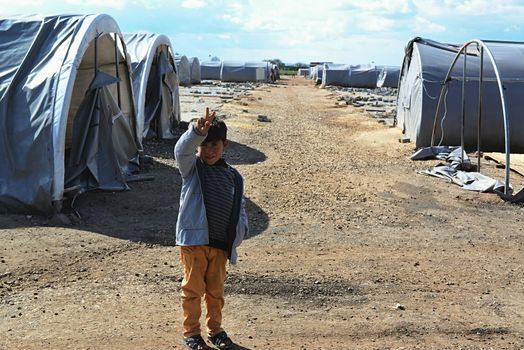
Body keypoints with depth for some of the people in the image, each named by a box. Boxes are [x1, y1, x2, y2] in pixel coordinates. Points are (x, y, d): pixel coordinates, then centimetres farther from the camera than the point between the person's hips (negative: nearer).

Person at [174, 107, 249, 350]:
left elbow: (240, 208, 14)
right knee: (193, 288, 6)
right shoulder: (192, 168, -2)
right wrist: (198, 130, -41)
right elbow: (182, 149, -24)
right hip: (194, 240, -3)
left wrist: (240, 231, -1)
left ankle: (215, 329, 32)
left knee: (216, 289, 16)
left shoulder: (234, 177, 8)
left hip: (221, 244, 4)